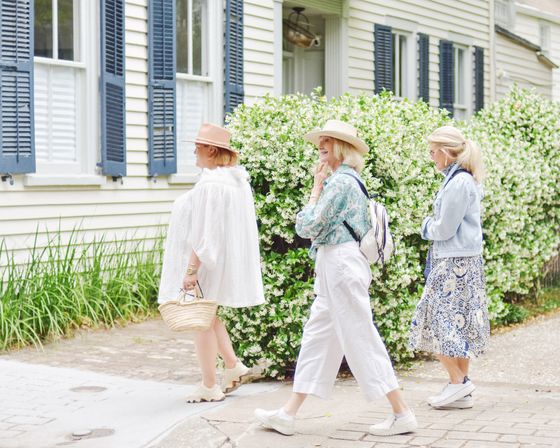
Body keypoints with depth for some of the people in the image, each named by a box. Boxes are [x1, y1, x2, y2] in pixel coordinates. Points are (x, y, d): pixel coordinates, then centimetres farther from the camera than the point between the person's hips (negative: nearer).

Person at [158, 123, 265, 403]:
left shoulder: (210, 184, -22)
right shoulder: (236, 180, 7)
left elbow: (204, 233, -25)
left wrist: (191, 270, -23)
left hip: (205, 264, -9)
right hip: (225, 262, 9)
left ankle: (209, 387, 10)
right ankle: (234, 366, 22)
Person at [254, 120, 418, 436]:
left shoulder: (339, 181, -15)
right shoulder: (350, 179, 16)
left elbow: (307, 226, -16)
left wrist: (316, 188, -7)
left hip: (341, 264, -11)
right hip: (335, 267, 11)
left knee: (361, 339, -5)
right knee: (317, 337, 10)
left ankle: (403, 414, 1)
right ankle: (288, 414, 14)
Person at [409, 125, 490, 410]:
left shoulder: (457, 183, -17)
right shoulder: (467, 180, 13)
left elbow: (444, 229, -15)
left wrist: (427, 227, 3)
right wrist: (434, 227, 4)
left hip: (454, 264, -10)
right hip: (467, 261, 10)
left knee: (438, 321, -4)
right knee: (461, 323, 10)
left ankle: (458, 381, -1)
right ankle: (463, 393, 14)